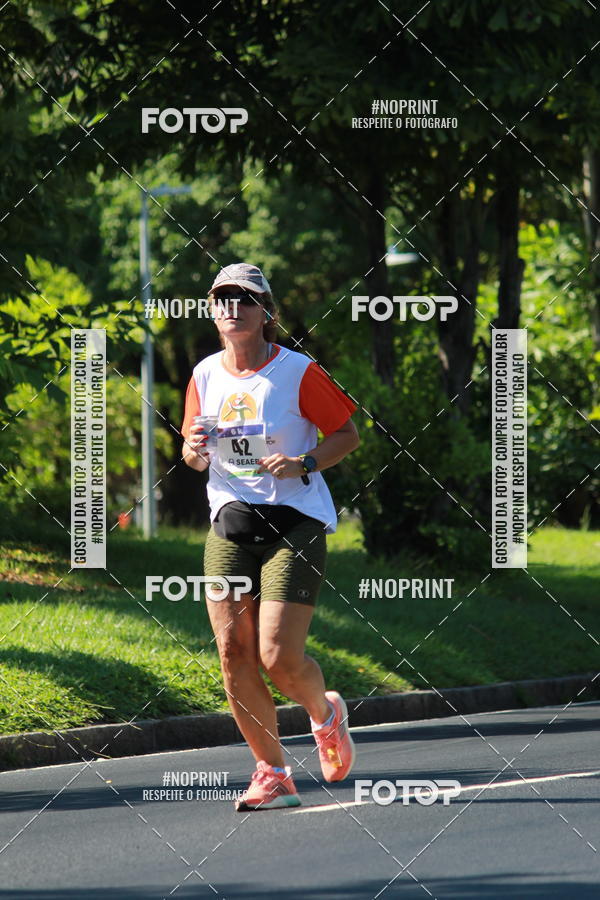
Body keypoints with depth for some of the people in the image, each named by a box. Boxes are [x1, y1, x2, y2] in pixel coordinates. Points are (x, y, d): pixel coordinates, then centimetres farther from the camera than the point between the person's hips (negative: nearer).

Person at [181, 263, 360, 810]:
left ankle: (327, 714, 21)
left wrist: (304, 465, -15)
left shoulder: (298, 372, -6)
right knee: (234, 652, -4)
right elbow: (196, 458, 19)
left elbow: (347, 433, 1)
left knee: (279, 656, -14)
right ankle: (273, 775, 8)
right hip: (230, 525, 5)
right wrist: (194, 449, -5)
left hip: (294, 523, -5)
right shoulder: (205, 376, 8)